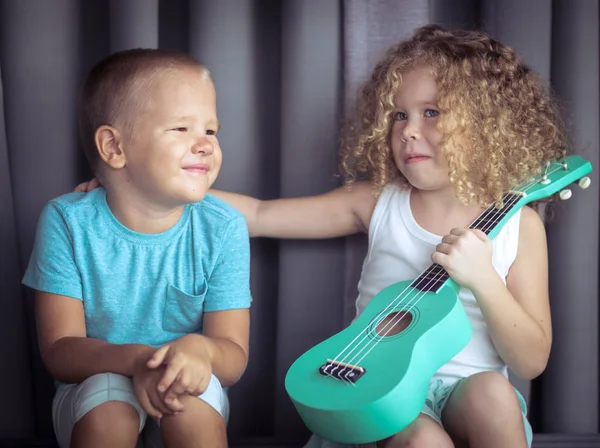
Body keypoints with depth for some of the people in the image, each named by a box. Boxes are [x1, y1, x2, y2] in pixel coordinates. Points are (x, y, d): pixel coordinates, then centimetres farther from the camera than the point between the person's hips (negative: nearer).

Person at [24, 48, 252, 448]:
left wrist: (201, 350, -37)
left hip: (187, 391, 0)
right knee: (109, 409, -31)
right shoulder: (68, 222, -14)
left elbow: (234, 356, -12)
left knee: (197, 405, -31)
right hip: (95, 386, 0)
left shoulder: (223, 228, -12)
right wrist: (133, 359, -36)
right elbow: (59, 350, -15)